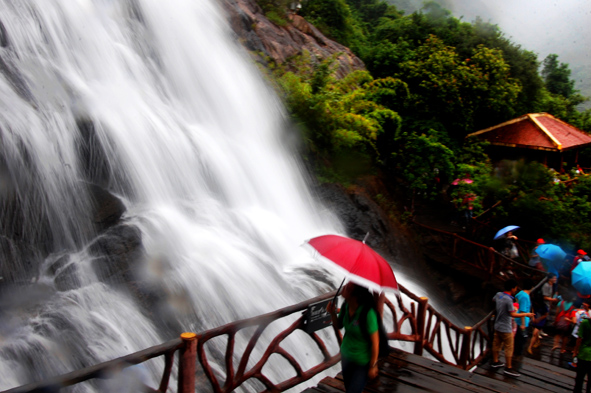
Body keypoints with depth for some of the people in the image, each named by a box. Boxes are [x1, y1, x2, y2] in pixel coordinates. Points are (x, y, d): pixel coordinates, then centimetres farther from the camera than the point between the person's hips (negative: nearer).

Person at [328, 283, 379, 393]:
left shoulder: (368, 313, -32)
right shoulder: (346, 306, -13)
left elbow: (375, 342, -22)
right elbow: (339, 325, 5)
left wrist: (373, 366, -13)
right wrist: (332, 313, -15)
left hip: (363, 361, -6)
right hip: (346, 355, 6)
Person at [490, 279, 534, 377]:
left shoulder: (498, 295, 0)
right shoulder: (508, 300, -26)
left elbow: (493, 300, 22)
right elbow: (513, 314, -27)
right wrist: (526, 314, -19)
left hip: (497, 326, 8)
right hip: (505, 328, -8)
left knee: (496, 344, 19)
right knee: (509, 348, 3)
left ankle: (495, 362, 32)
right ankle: (508, 368, 10)